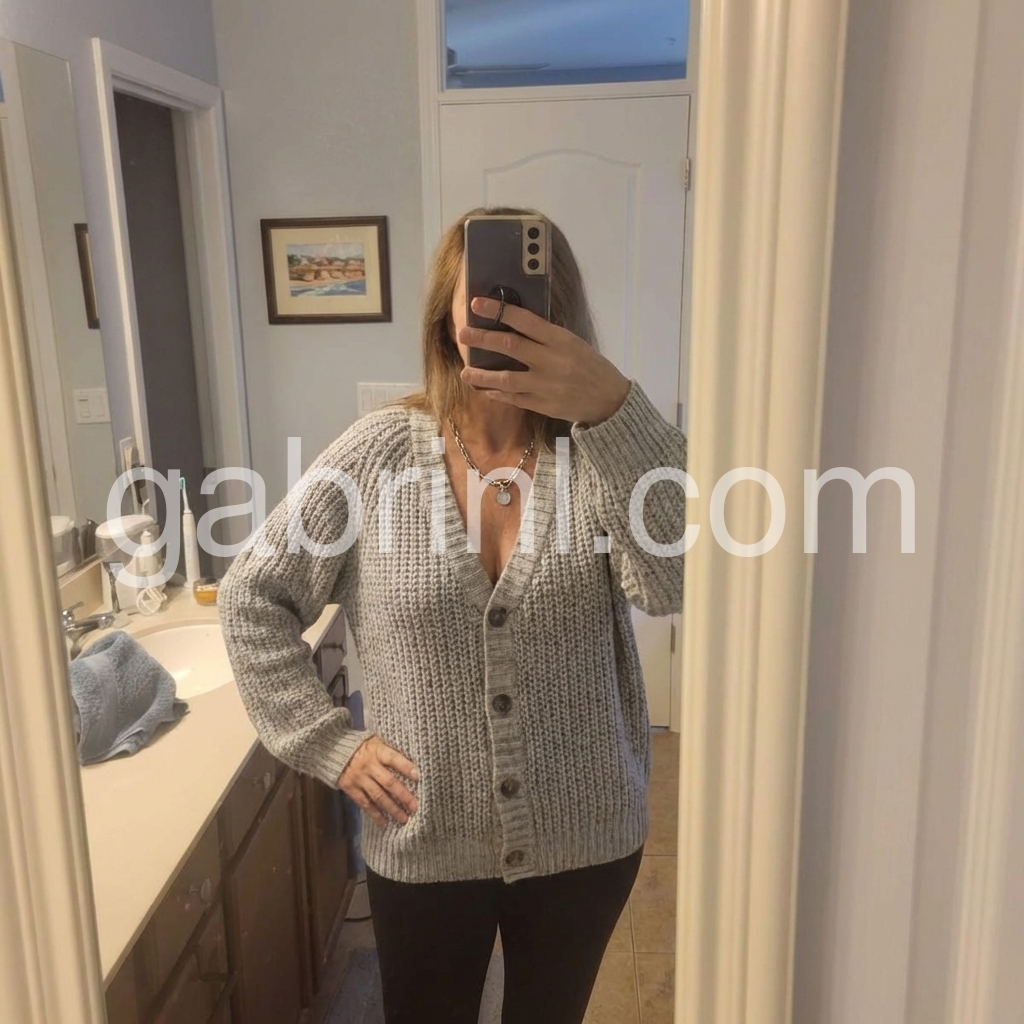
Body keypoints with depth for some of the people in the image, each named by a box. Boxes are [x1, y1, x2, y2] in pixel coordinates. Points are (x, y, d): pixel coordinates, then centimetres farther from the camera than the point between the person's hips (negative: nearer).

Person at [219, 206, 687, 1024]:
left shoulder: (597, 447, -10)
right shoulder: (379, 453, -10)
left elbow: (678, 581, -29)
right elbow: (254, 599, -2)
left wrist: (616, 407, -42)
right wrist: (328, 744, -8)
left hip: (584, 839, 1)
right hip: (423, 846, 0)